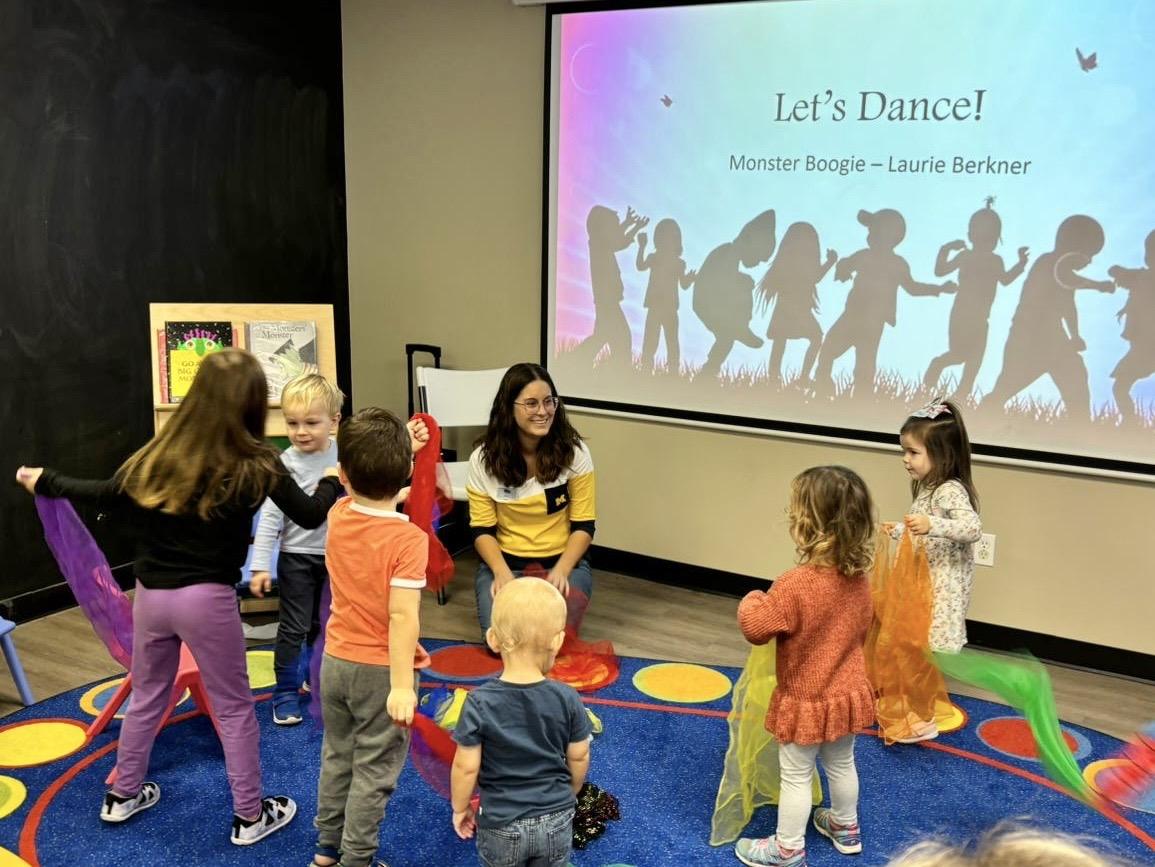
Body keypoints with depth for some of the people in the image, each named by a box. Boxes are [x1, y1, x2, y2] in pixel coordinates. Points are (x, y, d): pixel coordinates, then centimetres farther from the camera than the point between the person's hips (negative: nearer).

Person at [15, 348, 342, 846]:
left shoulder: (159, 455, 0)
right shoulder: (254, 464, -12)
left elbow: (106, 495, 10)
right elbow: (310, 516, -6)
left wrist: (44, 483, 28)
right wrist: (333, 483, 15)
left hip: (150, 595, 5)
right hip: (206, 598, -5)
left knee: (147, 698, 25)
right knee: (234, 708, 10)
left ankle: (123, 796, 42)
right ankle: (250, 816, 20)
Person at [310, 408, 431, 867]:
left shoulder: (338, 516, -5)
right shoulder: (408, 539, -23)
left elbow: (365, 489, 19)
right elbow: (401, 617, -27)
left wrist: (401, 448, 18)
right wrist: (402, 686, -24)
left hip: (336, 661, 6)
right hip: (380, 670, -6)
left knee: (337, 757, 23)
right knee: (374, 771, 9)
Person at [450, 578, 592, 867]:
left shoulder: (479, 704, -20)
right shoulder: (567, 699, -14)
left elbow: (466, 767, -14)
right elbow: (579, 758, -2)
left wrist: (460, 808, 4)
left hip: (501, 824, -1)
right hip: (557, 821, 2)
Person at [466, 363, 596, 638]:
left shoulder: (574, 453, -9)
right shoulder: (483, 460, -8)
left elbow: (583, 525, -5)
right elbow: (482, 529, -2)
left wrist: (561, 571, -20)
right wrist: (502, 572, -19)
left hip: (564, 563, 0)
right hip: (504, 563, 1)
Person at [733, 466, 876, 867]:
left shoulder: (796, 585, -32)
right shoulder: (858, 578, -9)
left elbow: (756, 627, -23)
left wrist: (751, 600, -4)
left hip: (807, 702, -7)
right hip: (849, 693, 7)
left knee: (796, 776, 11)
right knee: (841, 763, 27)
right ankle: (845, 827, 47)